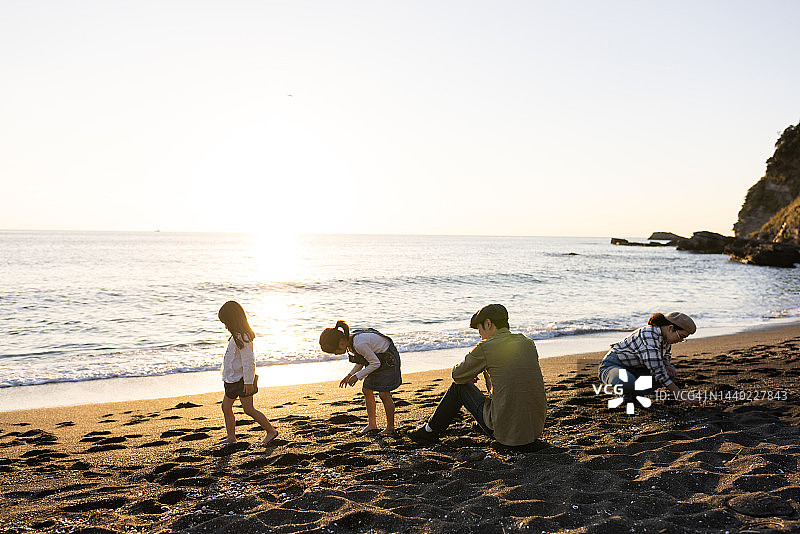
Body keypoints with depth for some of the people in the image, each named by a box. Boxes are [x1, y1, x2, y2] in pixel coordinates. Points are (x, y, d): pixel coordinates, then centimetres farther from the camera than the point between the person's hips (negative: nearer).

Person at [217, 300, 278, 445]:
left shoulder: (242, 337, -21)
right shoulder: (237, 336, 11)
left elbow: (248, 361, -23)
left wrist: (248, 382, -22)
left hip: (242, 380, -10)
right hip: (233, 379, 10)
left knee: (249, 409, -6)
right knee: (226, 406, 11)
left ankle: (271, 431, 3)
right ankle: (231, 436, 18)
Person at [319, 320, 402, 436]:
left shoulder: (359, 344, -33)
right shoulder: (350, 341, -4)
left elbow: (375, 363, -24)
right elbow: (362, 361, 9)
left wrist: (357, 376, -18)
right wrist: (350, 375, 1)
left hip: (388, 360, -10)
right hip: (378, 360, 10)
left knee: (384, 394, -8)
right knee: (367, 390, 9)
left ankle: (391, 428, 5)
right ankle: (372, 424, 17)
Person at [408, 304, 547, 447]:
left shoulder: (485, 348, -10)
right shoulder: (528, 343, 7)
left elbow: (457, 375, 6)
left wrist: (469, 376, 28)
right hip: (537, 428, 5)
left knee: (460, 386, 16)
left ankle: (430, 431, 30)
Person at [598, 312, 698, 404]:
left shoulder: (664, 335, -2)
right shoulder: (649, 336, -30)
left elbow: (666, 355, 20)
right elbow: (657, 371, -33)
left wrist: (667, 366, -4)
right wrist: (679, 394, -31)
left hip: (633, 369, 9)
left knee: (671, 372, 2)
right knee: (628, 382, -41)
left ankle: (635, 394, -1)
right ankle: (626, 394, -5)